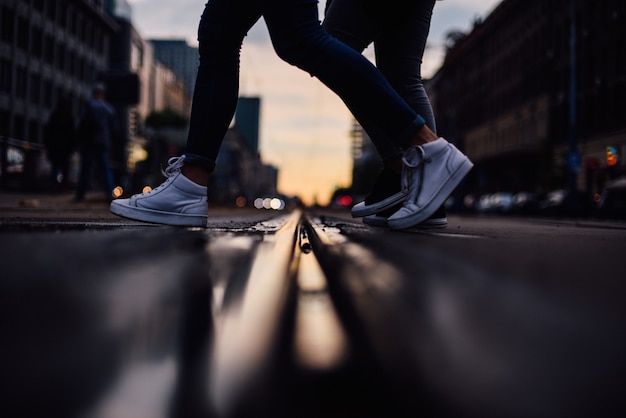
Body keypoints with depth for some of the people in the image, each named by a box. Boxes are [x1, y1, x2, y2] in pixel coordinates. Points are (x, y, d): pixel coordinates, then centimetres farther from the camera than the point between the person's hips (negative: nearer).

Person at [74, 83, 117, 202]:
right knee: (106, 169, 6)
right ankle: (110, 192, -4)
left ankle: (80, 194, 3)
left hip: (89, 142, -3)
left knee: (86, 169, 0)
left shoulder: (90, 105, -7)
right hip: (105, 142, 4)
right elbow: (114, 127, 11)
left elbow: (83, 124, -10)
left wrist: (80, 138, 2)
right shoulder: (109, 108, 9)